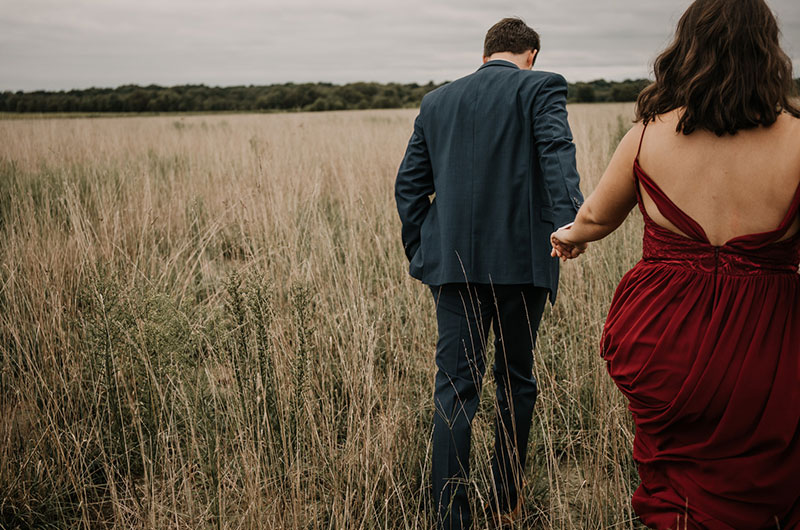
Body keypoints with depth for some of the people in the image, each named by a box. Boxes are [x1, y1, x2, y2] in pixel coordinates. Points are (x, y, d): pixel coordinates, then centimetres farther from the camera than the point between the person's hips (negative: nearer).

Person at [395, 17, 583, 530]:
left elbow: (409, 184, 14)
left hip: (455, 261, 3)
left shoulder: (437, 101, 15)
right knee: (516, 380, 14)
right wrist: (567, 220, -30)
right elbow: (557, 153, -17)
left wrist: (420, 254, 18)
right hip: (523, 258, -2)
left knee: (455, 389, 3)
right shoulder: (541, 86, 2)